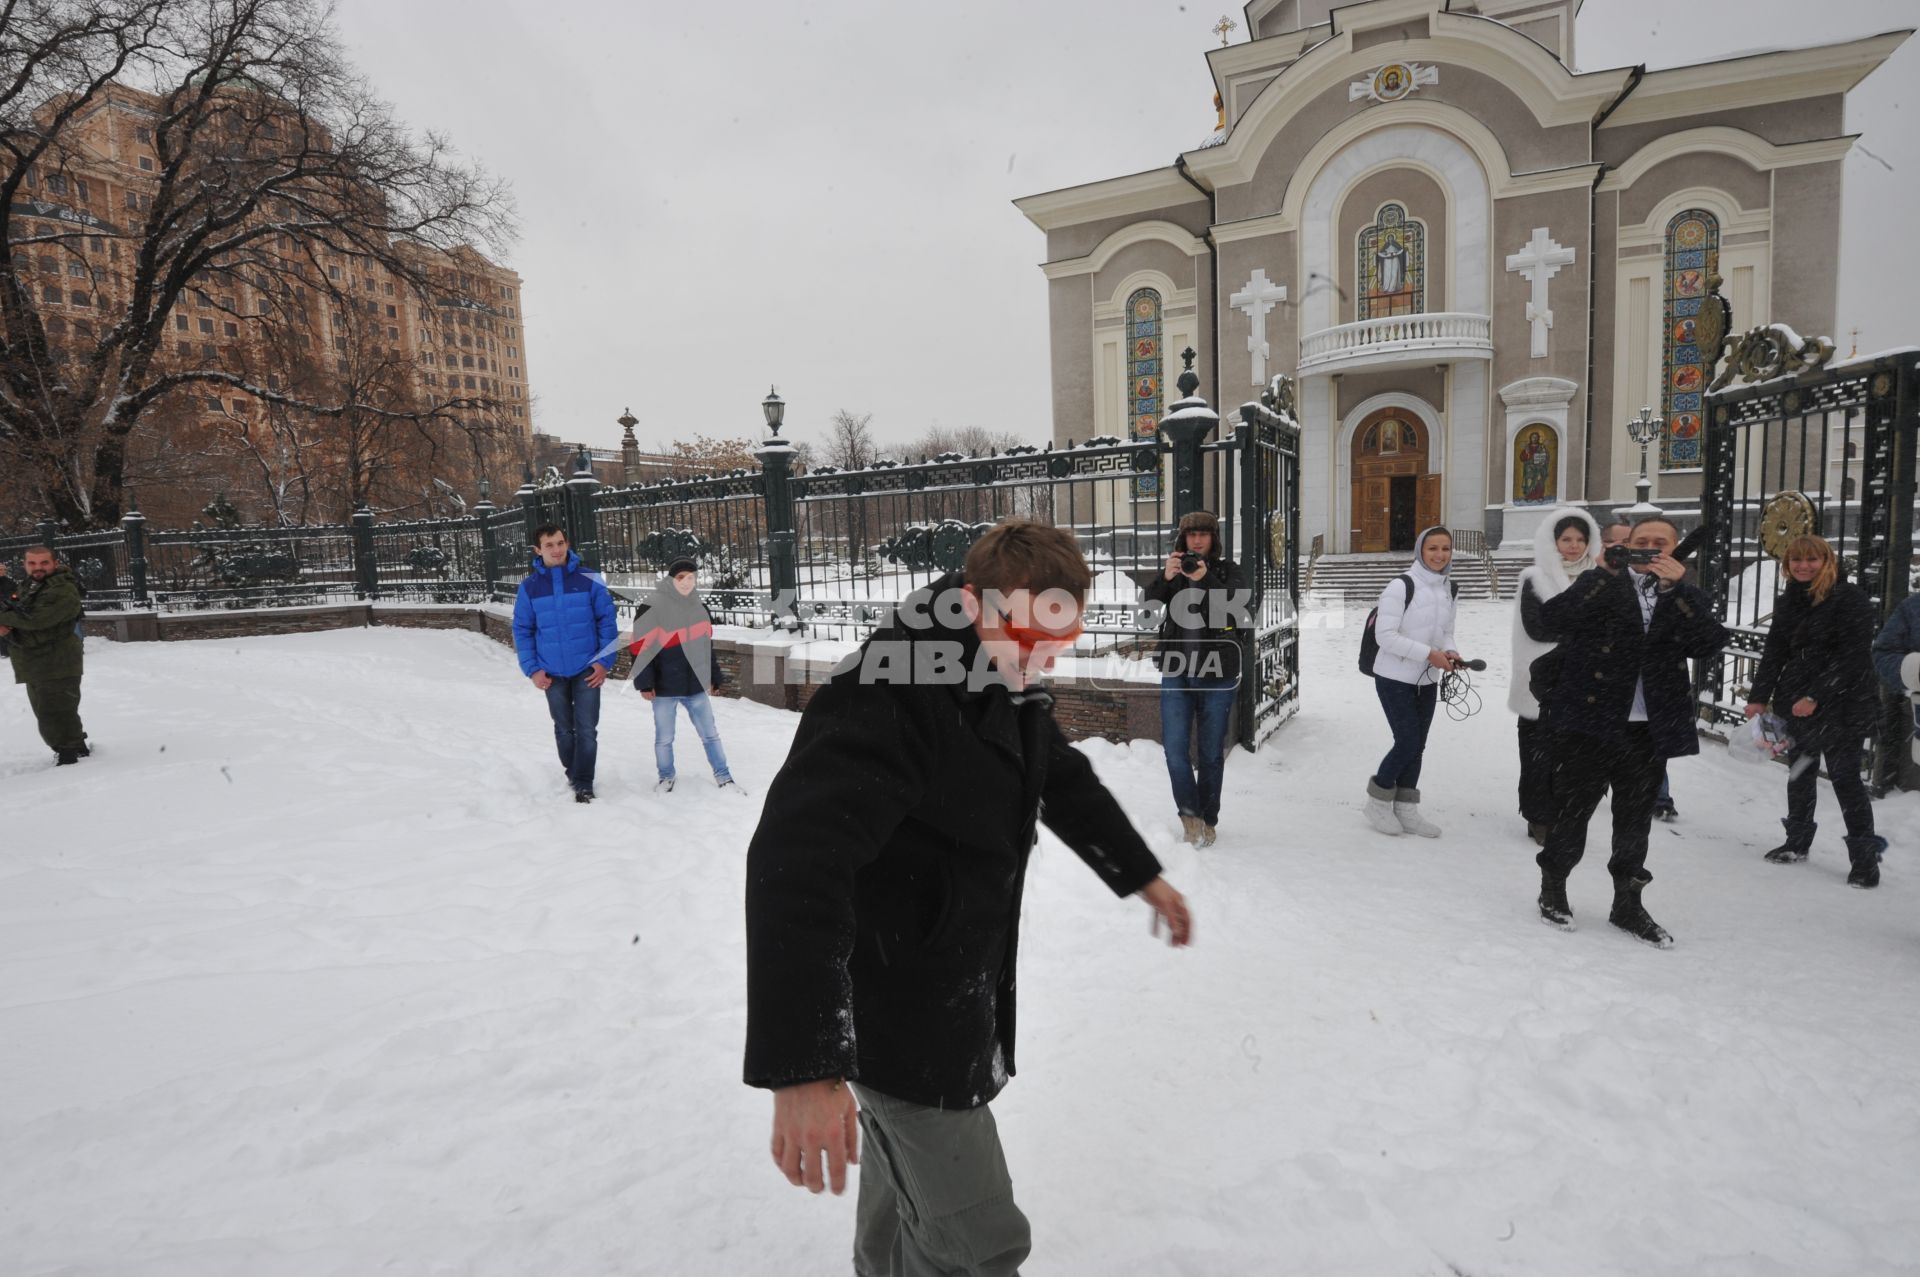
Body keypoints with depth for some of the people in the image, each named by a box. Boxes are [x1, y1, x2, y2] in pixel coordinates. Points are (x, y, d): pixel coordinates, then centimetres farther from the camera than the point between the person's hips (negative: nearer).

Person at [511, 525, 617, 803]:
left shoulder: (589, 580, -7)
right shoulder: (529, 587, -2)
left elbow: (607, 621, -4)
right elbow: (522, 630, 2)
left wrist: (605, 661, -10)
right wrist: (532, 669, -5)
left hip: (587, 669, -2)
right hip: (552, 672, 2)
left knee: (587, 728, -1)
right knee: (564, 728, 15)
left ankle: (584, 784, 9)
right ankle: (573, 773, 34)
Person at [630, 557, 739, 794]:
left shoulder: (700, 609, 8)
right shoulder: (652, 609, -10)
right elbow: (641, 648, -9)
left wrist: (713, 677, 15)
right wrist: (645, 683, -12)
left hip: (696, 686, 4)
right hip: (664, 688, -4)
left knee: (710, 734, 10)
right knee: (664, 738, 10)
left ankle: (723, 778, 21)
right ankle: (666, 777, 31)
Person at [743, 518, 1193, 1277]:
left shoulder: (1010, 690, 1)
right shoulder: (887, 700, -30)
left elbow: (1064, 781, 18)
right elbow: (797, 859, -39)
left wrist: (1143, 876, 25)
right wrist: (802, 1065, -44)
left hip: (956, 993, 9)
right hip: (891, 1015, -9)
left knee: (908, 1173, 29)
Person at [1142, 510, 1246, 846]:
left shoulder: (1227, 569, 5)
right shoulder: (1171, 570, 9)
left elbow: (1237, 603, -14)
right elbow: (1148, 605, -6)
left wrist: (1205, 579, -30)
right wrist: (1165, 579, -25)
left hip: (1217, 673, -1)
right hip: (1176, 671, 1)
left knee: (1211, 752, 6)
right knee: (1175, 748, -5)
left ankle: (1208, 819, 19)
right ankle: (1190, 814, 10)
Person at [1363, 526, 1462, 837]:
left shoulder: (1448, 587, 6)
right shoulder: (1401, 586, -17)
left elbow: (1446, 632, 15)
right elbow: (1385, 635, -20)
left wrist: (1449, 652, -7)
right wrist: (1428, 653, -24)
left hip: (1427, 681, 7)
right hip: (1395, 680, -7)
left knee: (1416, 746, 12)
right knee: (1408, 743, -8)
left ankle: (1405, 810, 23)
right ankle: (1378, 800, 14)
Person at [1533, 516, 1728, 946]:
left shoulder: (1685, 597, 11)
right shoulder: (1601, 584, 2)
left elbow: (1710, 643, -8)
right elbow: (1554, 618, -16)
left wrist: (1676, 586, -16)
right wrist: (1605, 572, -22)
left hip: (1649, 729, 3)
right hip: (1589, 721, -3)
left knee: (1635, 820, 14)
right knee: (1573, 810, 5)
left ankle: (1628, 903, 29)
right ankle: (1553, 888, 23)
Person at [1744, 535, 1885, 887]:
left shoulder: (1850, 598, -10)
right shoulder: (1788, 602, 8)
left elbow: (1852, 656, -16)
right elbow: (1774, 652, 8)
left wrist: (1815, 696, -21)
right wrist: (1759, 697, 2)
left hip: (1842, 704, -6)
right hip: (1795, 703, 6)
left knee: (1845, 776, -4)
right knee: (1800, 771, 13)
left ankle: (1865, 857, 7)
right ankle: (1797, 842, 26)